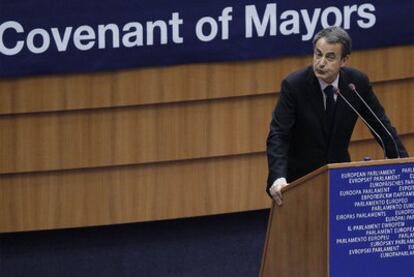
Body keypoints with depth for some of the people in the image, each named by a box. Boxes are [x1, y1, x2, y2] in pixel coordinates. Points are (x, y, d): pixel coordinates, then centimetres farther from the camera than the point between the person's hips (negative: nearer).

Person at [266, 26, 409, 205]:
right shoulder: (293, 85, -17)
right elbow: (277, 136, -21)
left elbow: (381, 127, -1)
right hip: (301, 175, -3)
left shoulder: (358, 82, -8)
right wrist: (278, 179, -36)